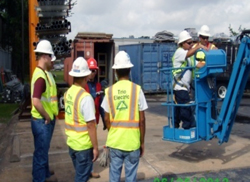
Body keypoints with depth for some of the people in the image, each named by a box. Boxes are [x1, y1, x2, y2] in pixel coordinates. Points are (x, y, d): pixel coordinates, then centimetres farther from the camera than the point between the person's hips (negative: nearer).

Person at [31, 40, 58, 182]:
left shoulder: (44, 73, 10)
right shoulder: (40, 76, -23)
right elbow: (36, 102, -32)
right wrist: (47, 117, -19)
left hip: (46, 120, 10)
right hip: (42, 121, -10)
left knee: (44, 150, 23)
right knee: (41, 151, 4)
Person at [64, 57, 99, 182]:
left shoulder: (68, 93, 1)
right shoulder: (86, 97, -22)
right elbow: (90, 125, -20)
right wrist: (95, 147, -13)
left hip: (71, 142, 7)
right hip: (83, 145, -7)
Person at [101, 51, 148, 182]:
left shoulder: (109, 91, -2)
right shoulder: (137, 89, -8)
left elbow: (107, 119, 3)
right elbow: (142, 120, -7)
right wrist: (142, 142, 4)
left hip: (114, 141, 2)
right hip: (132, 141, -2)